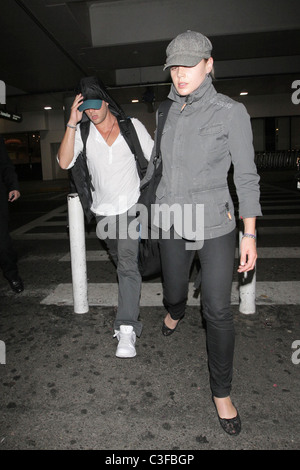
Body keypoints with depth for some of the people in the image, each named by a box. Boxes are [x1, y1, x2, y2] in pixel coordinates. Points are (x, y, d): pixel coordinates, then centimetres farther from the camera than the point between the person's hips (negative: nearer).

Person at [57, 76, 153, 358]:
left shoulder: (132, 126, -3)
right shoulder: (82, 132, -2)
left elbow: (154, 157, 4)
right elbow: (64, 162, -17)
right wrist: (72, 123, -21)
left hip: (130, 206, -3)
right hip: (102, 210, 3)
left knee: (127, 263, -18)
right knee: (120, 262, 21)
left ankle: (126, 330, -18)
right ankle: (132, 295, 48)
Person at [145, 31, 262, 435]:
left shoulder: (231, 112, -8)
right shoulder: (168, 113, 6)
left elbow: (246, 177, -7)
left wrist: (250, 235, -11)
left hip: (215, 226, -4)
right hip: (172, 224, 4)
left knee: (218, 311, -2)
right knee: (174, 294, 19)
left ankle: (222, 391, 22)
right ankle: (176, 312, 60)